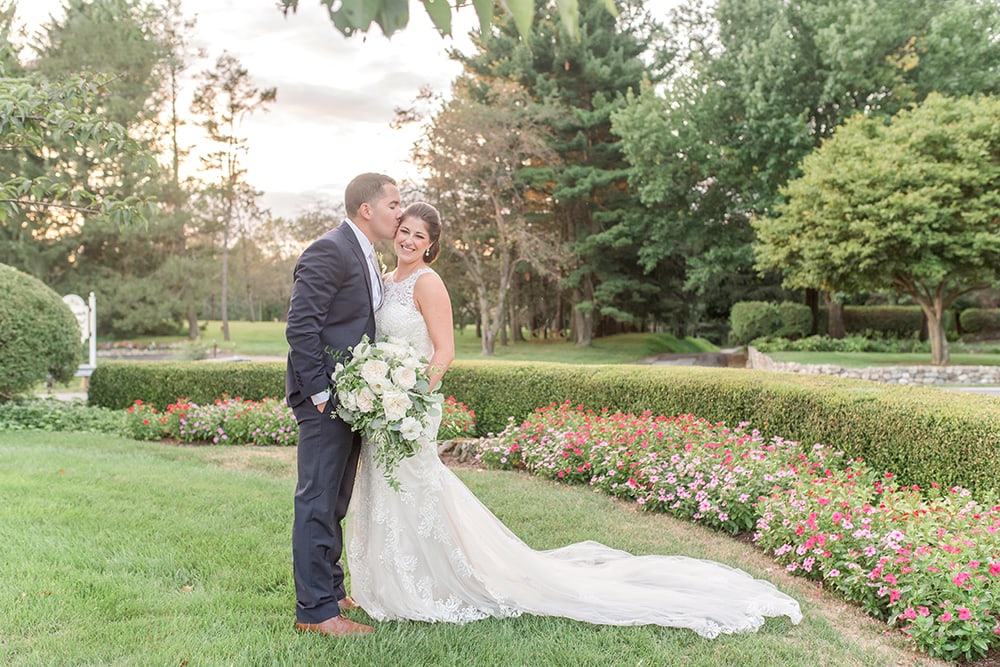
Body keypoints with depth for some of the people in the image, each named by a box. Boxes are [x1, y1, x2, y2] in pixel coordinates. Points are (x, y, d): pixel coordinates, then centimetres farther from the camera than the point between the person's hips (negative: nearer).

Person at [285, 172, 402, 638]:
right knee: (318, 502, -3)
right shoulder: (328, 251, -14)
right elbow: (300, 327, -20)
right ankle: (315, 609, 5)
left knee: (334, 502, 17)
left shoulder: (363, 256, 17)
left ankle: (331, 591, 29)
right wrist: (320, 393, -20)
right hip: (327, 397, -10)